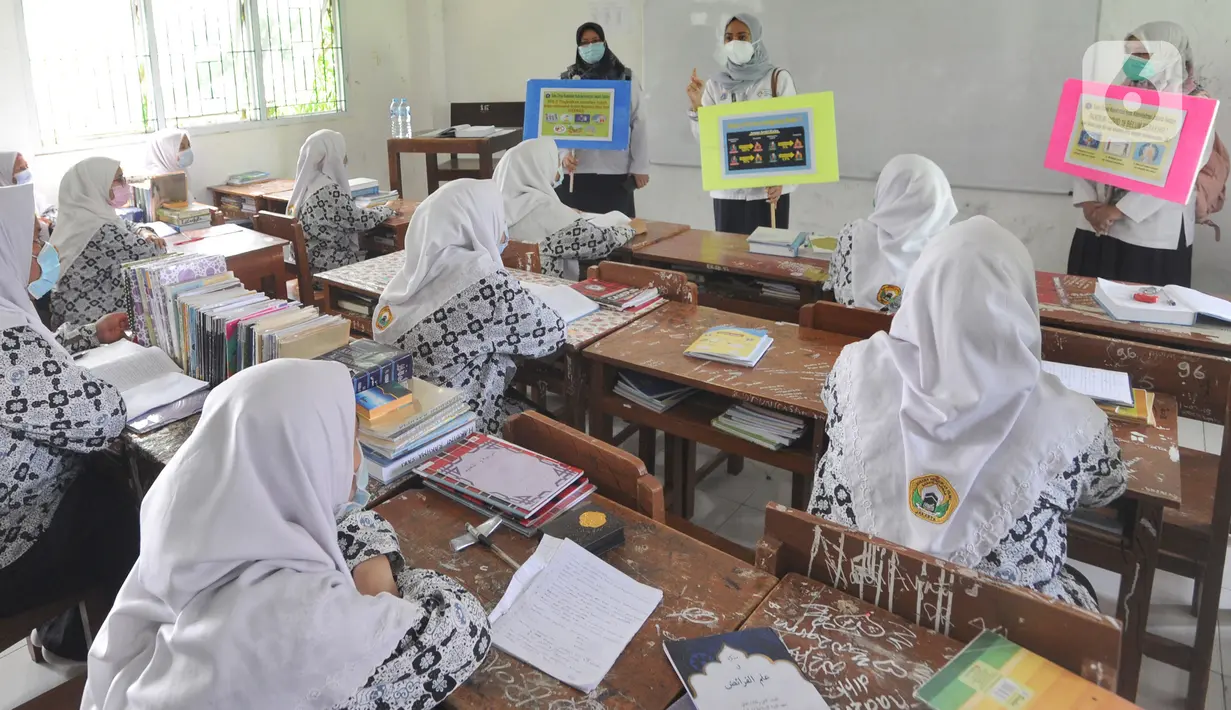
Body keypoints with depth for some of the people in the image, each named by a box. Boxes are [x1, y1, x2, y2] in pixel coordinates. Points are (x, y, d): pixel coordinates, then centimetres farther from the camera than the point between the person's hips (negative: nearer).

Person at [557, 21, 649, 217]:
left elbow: (638, 123, 5)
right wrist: (564, 153, -13)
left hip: (615, 170, -1)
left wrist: (640, 166, 0)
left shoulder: (626, 78, 5)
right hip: (577, 170, 1)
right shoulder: (567, 80, 7)